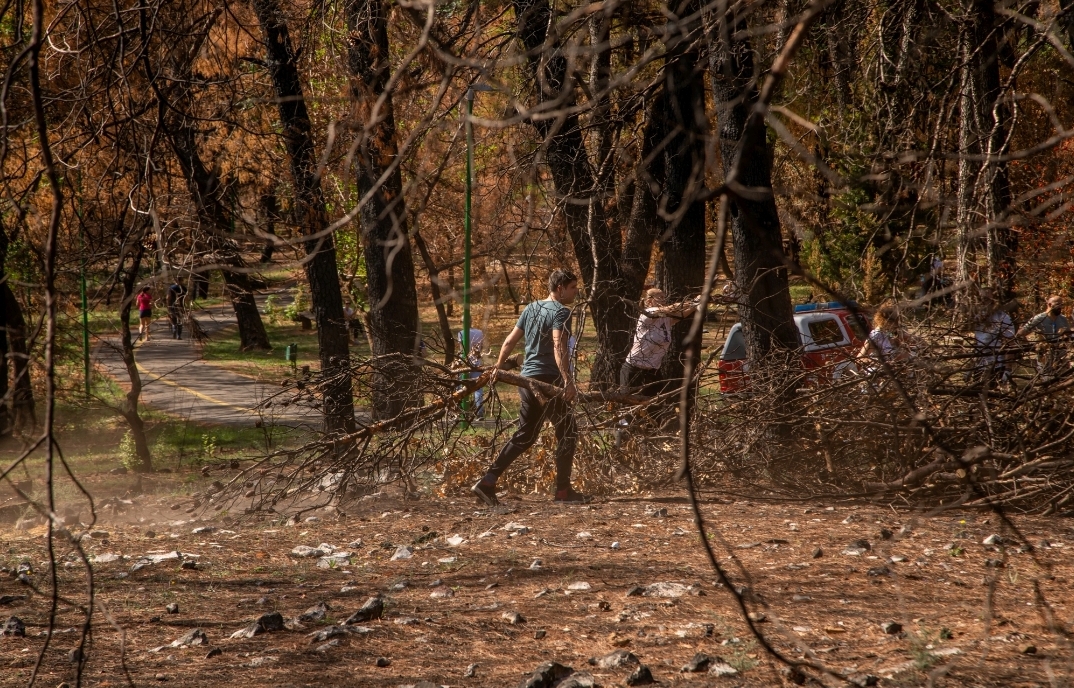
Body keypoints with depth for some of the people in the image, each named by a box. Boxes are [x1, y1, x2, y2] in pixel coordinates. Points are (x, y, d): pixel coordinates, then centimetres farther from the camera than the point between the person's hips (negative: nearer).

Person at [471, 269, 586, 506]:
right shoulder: (560, 312, -10)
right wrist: (568, 380, -30)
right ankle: (563, 490, 5)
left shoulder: (531, 308, 15)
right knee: (567, 433, 3)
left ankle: (487, 482, 4)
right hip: (549, 380, -8)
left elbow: (509, 341, 18)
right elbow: (559, 347, -23)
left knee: (524, 435, 12)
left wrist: (498, 367, 27)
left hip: (527, 379, 8)